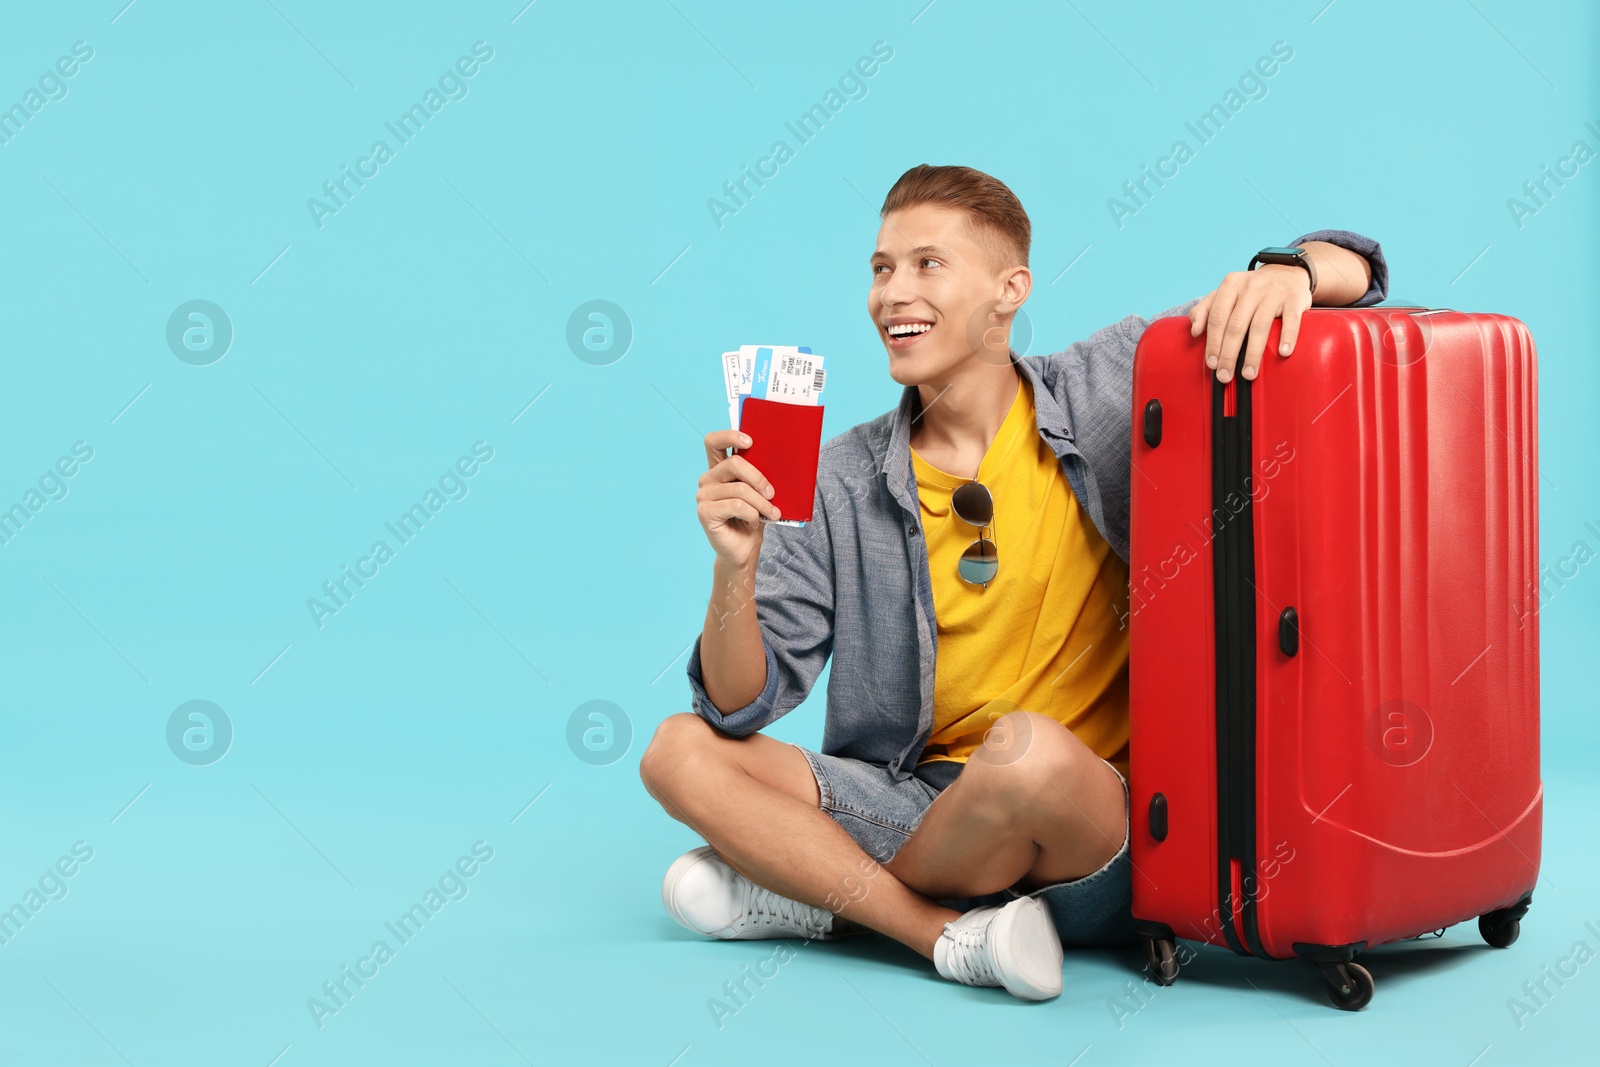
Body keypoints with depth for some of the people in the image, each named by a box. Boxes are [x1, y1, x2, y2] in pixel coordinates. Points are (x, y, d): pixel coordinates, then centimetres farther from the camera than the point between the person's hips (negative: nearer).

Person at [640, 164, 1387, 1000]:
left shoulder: (1110, 389, -2)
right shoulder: (845, 482, 1)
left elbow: (1351, 271, 1)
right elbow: (740, 707, -2)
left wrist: (1288, 271, -23)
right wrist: (735, 567, -21)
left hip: (1097, 839, -3)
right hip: (916, 799, 3)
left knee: (1032, 749, -36)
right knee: (680, 753, -10)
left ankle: (816, 888, -7)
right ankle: (946, 932, -15)